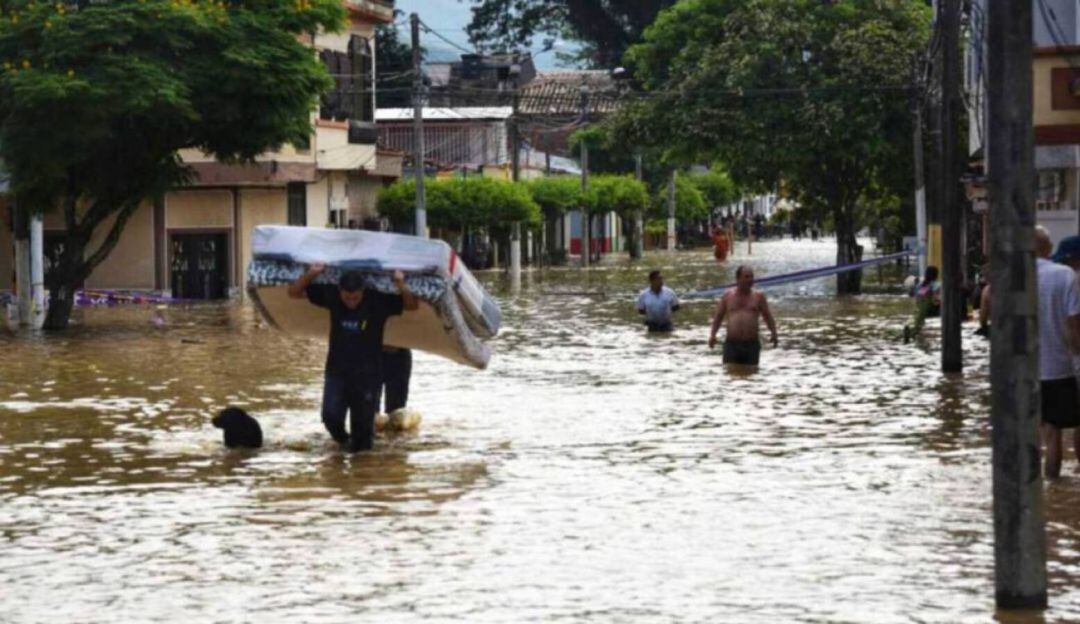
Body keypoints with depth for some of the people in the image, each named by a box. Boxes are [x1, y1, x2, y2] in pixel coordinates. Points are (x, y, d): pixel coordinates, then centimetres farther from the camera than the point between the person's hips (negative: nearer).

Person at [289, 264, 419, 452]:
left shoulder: (378, 301, -11)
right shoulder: (331, 295, -6)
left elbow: (412, 305, -6)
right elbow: (294, 292, 1)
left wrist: (401, 284, -24)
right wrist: (311, 274, -17)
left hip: (367, 375, -1)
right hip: (337, 372, 1)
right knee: (331, 415, -14)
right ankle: (343, 439, 18)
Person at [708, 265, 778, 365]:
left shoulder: (758, 296, 6)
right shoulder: (728, 296, 7)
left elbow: (767, 316, 9)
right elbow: (718, 316, 12)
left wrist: (773, 333, -5)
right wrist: (713, 335, 0)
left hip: (752, 345, 0)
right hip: (731, 344, 0)